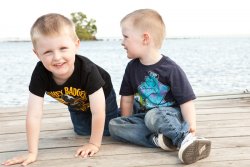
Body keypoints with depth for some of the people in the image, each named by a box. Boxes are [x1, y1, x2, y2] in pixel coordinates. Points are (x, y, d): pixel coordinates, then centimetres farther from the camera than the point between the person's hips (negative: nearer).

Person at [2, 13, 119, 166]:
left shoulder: (87, 70, -48)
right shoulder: (40, 73, -39)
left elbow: (98, 113, -39)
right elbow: (34, 116, -37)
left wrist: (95, 144, -32)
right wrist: (32, 153, -38)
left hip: (101, 97, -3)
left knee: (108, 130, 1)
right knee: (82, 131, 16)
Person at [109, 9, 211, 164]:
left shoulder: (170, 69, -13)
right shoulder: (132, 67, 3)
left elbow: (186, 101, -14)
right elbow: (127, 99, 8)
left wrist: (191, 129, -24)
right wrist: (127, 126, 4)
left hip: (169, 115, -6)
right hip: (143, 116, 6)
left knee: (153, 115, -37)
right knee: (114, 125, -18)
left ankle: (185, 139, -46)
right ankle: (156, 139, -32)